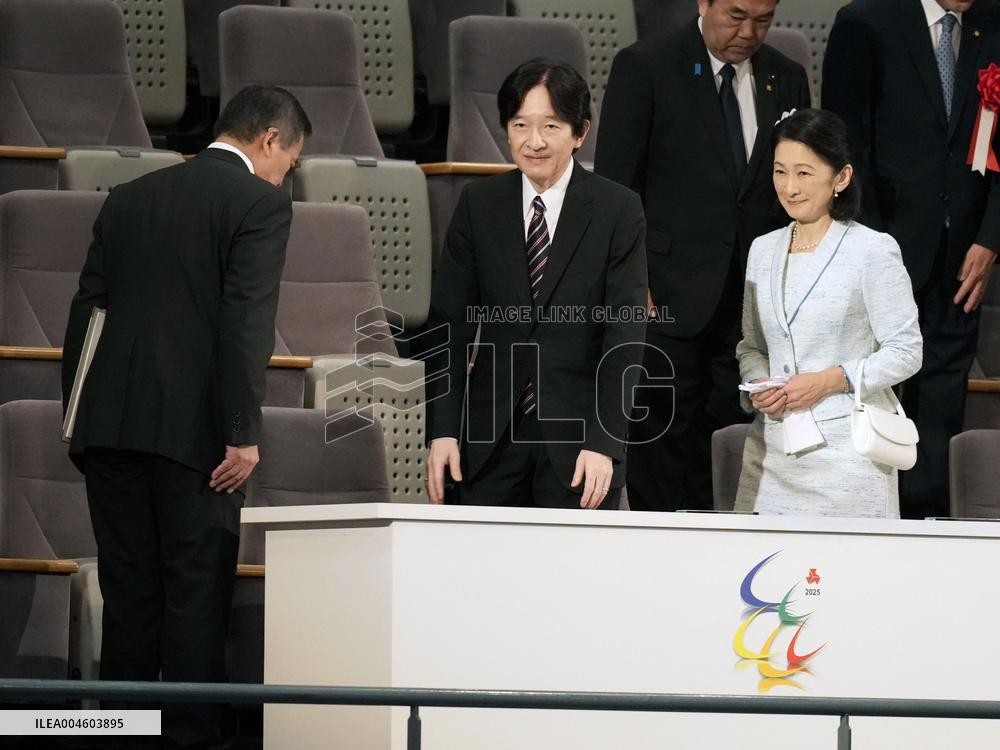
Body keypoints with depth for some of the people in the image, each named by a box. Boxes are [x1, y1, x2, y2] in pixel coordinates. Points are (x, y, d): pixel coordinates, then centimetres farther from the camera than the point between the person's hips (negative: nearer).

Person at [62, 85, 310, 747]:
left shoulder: (128, 199, 15)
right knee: (196, 589, -2)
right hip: (192, 427, -5)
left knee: (128, 591, 8)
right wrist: (243, 435, -14)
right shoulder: (259, 203, -3)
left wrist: (79, 421, 17)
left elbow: (86, 312, 14)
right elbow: (247, 323, -13)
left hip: (110, 422, 5)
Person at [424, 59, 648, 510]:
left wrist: (604, 442, -14)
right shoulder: (479, 205, 6)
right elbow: (449, 321, 5)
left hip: (577, 438, -2)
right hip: (492, 438, 2)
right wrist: (442, 430, -4)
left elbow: (624, 334, -6)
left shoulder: (617, 211, -2)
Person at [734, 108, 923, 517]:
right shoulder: (763, 250, 12)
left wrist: (829, 380, -15)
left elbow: (906, 352, -5)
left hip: (847, 449, -5)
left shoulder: (872, 250, -5)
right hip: (772, 449, 5)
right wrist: (757, 385, -1)